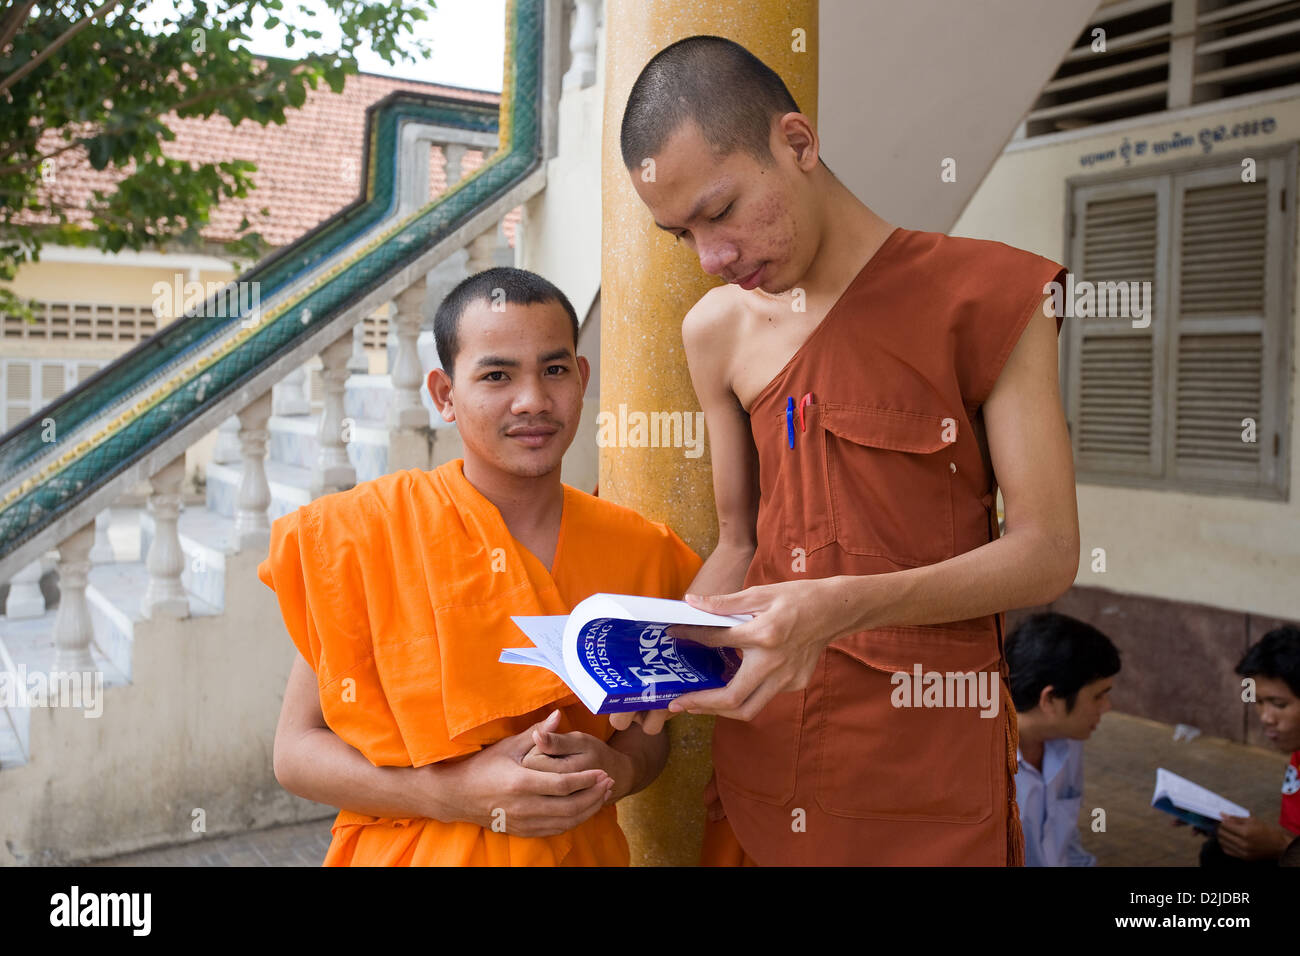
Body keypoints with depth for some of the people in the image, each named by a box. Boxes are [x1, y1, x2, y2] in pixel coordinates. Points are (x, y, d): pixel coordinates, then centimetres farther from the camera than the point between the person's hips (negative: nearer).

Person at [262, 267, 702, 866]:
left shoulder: (637, 551, 1)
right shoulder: (365, 535, -8)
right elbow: (296, 750, -5)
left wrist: (617, 770, -9)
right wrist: (457, 793, -18)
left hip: (583, 850, 3)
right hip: (414, 851, -3)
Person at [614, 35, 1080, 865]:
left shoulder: (988, 297, -7)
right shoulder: (718, 331, 6)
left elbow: (1047, 553, -11)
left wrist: (843, 607, -24)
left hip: (931, 766, -4)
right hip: (761, 753, 4)